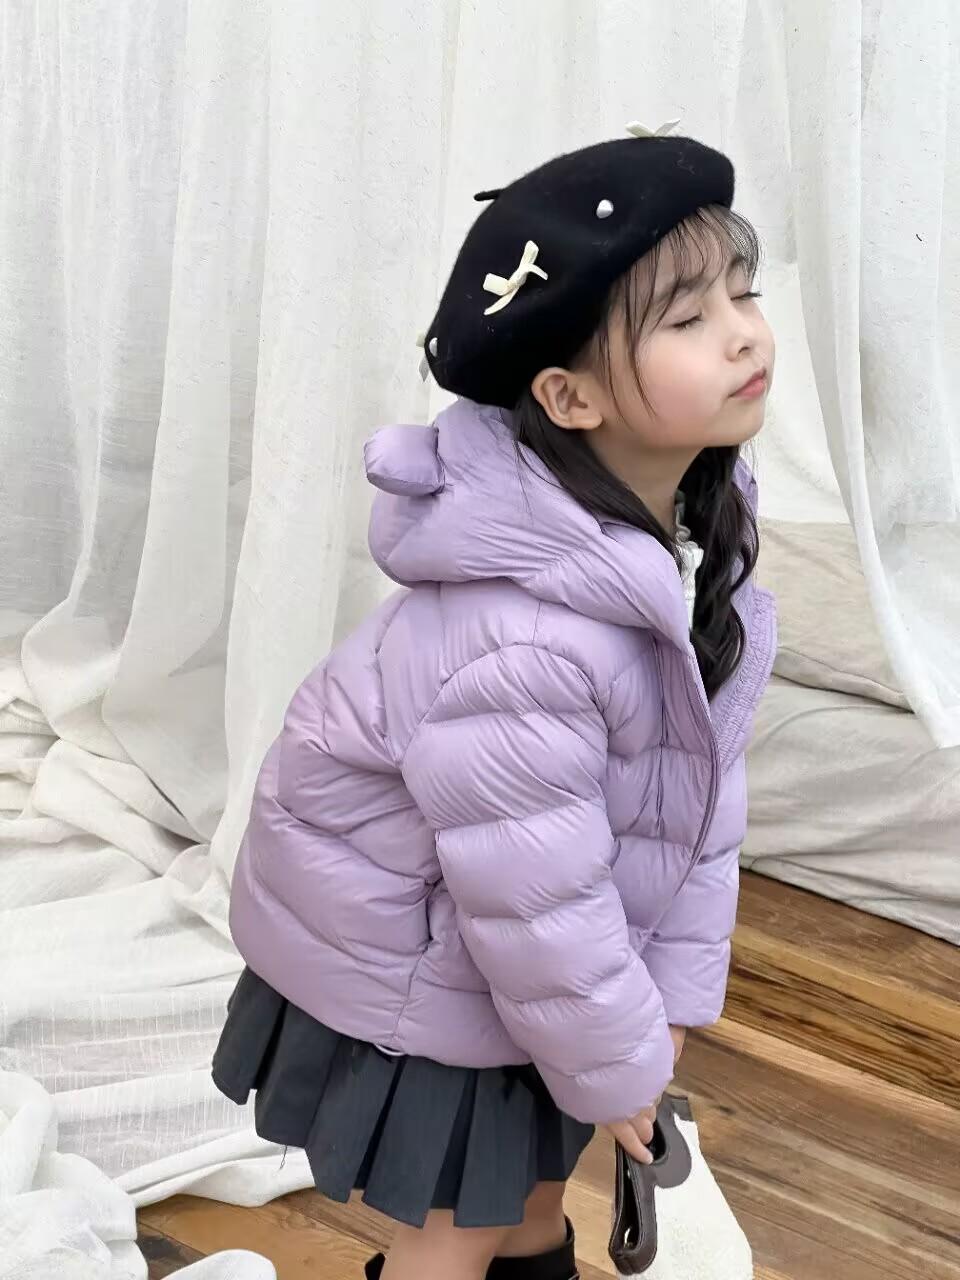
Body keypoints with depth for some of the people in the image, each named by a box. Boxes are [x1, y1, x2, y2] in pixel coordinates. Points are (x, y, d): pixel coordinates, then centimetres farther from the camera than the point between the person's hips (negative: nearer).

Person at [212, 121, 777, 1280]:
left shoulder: (700, 531, -12)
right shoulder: (517, 642, -40)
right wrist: (617, 1065, -14)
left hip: (518, 928, 8)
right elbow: (536, 901, -30)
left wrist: (674, 990, -1)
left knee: (538, 1160, 28)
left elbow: (703, 783, -4)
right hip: (399, 954, -7)